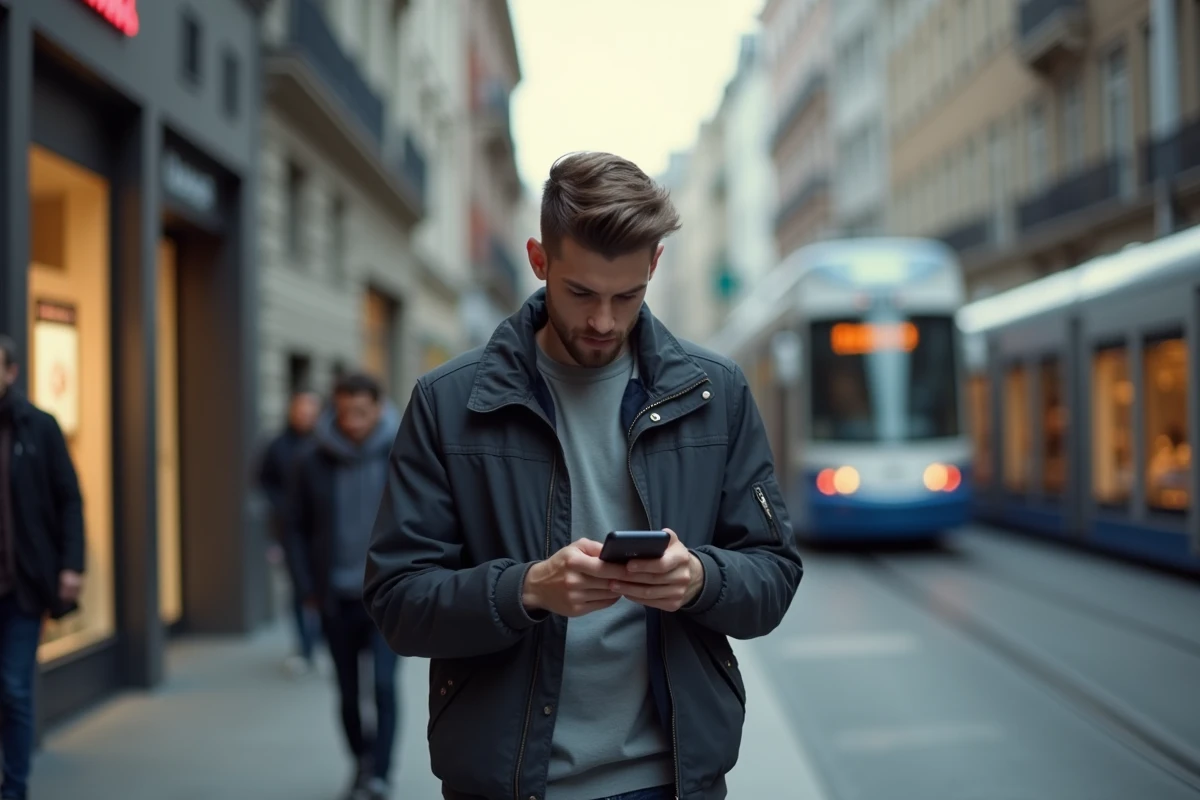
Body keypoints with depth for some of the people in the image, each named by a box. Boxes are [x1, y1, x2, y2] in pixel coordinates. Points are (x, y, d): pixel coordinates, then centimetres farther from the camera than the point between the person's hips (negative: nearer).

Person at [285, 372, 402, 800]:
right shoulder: (313, 461, -2)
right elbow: (297, 528, 6)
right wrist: (308, 588, 2)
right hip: (336, 599, 2)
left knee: (383, 685, -11)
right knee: (348, 692, 12)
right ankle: (362, 763, 33)